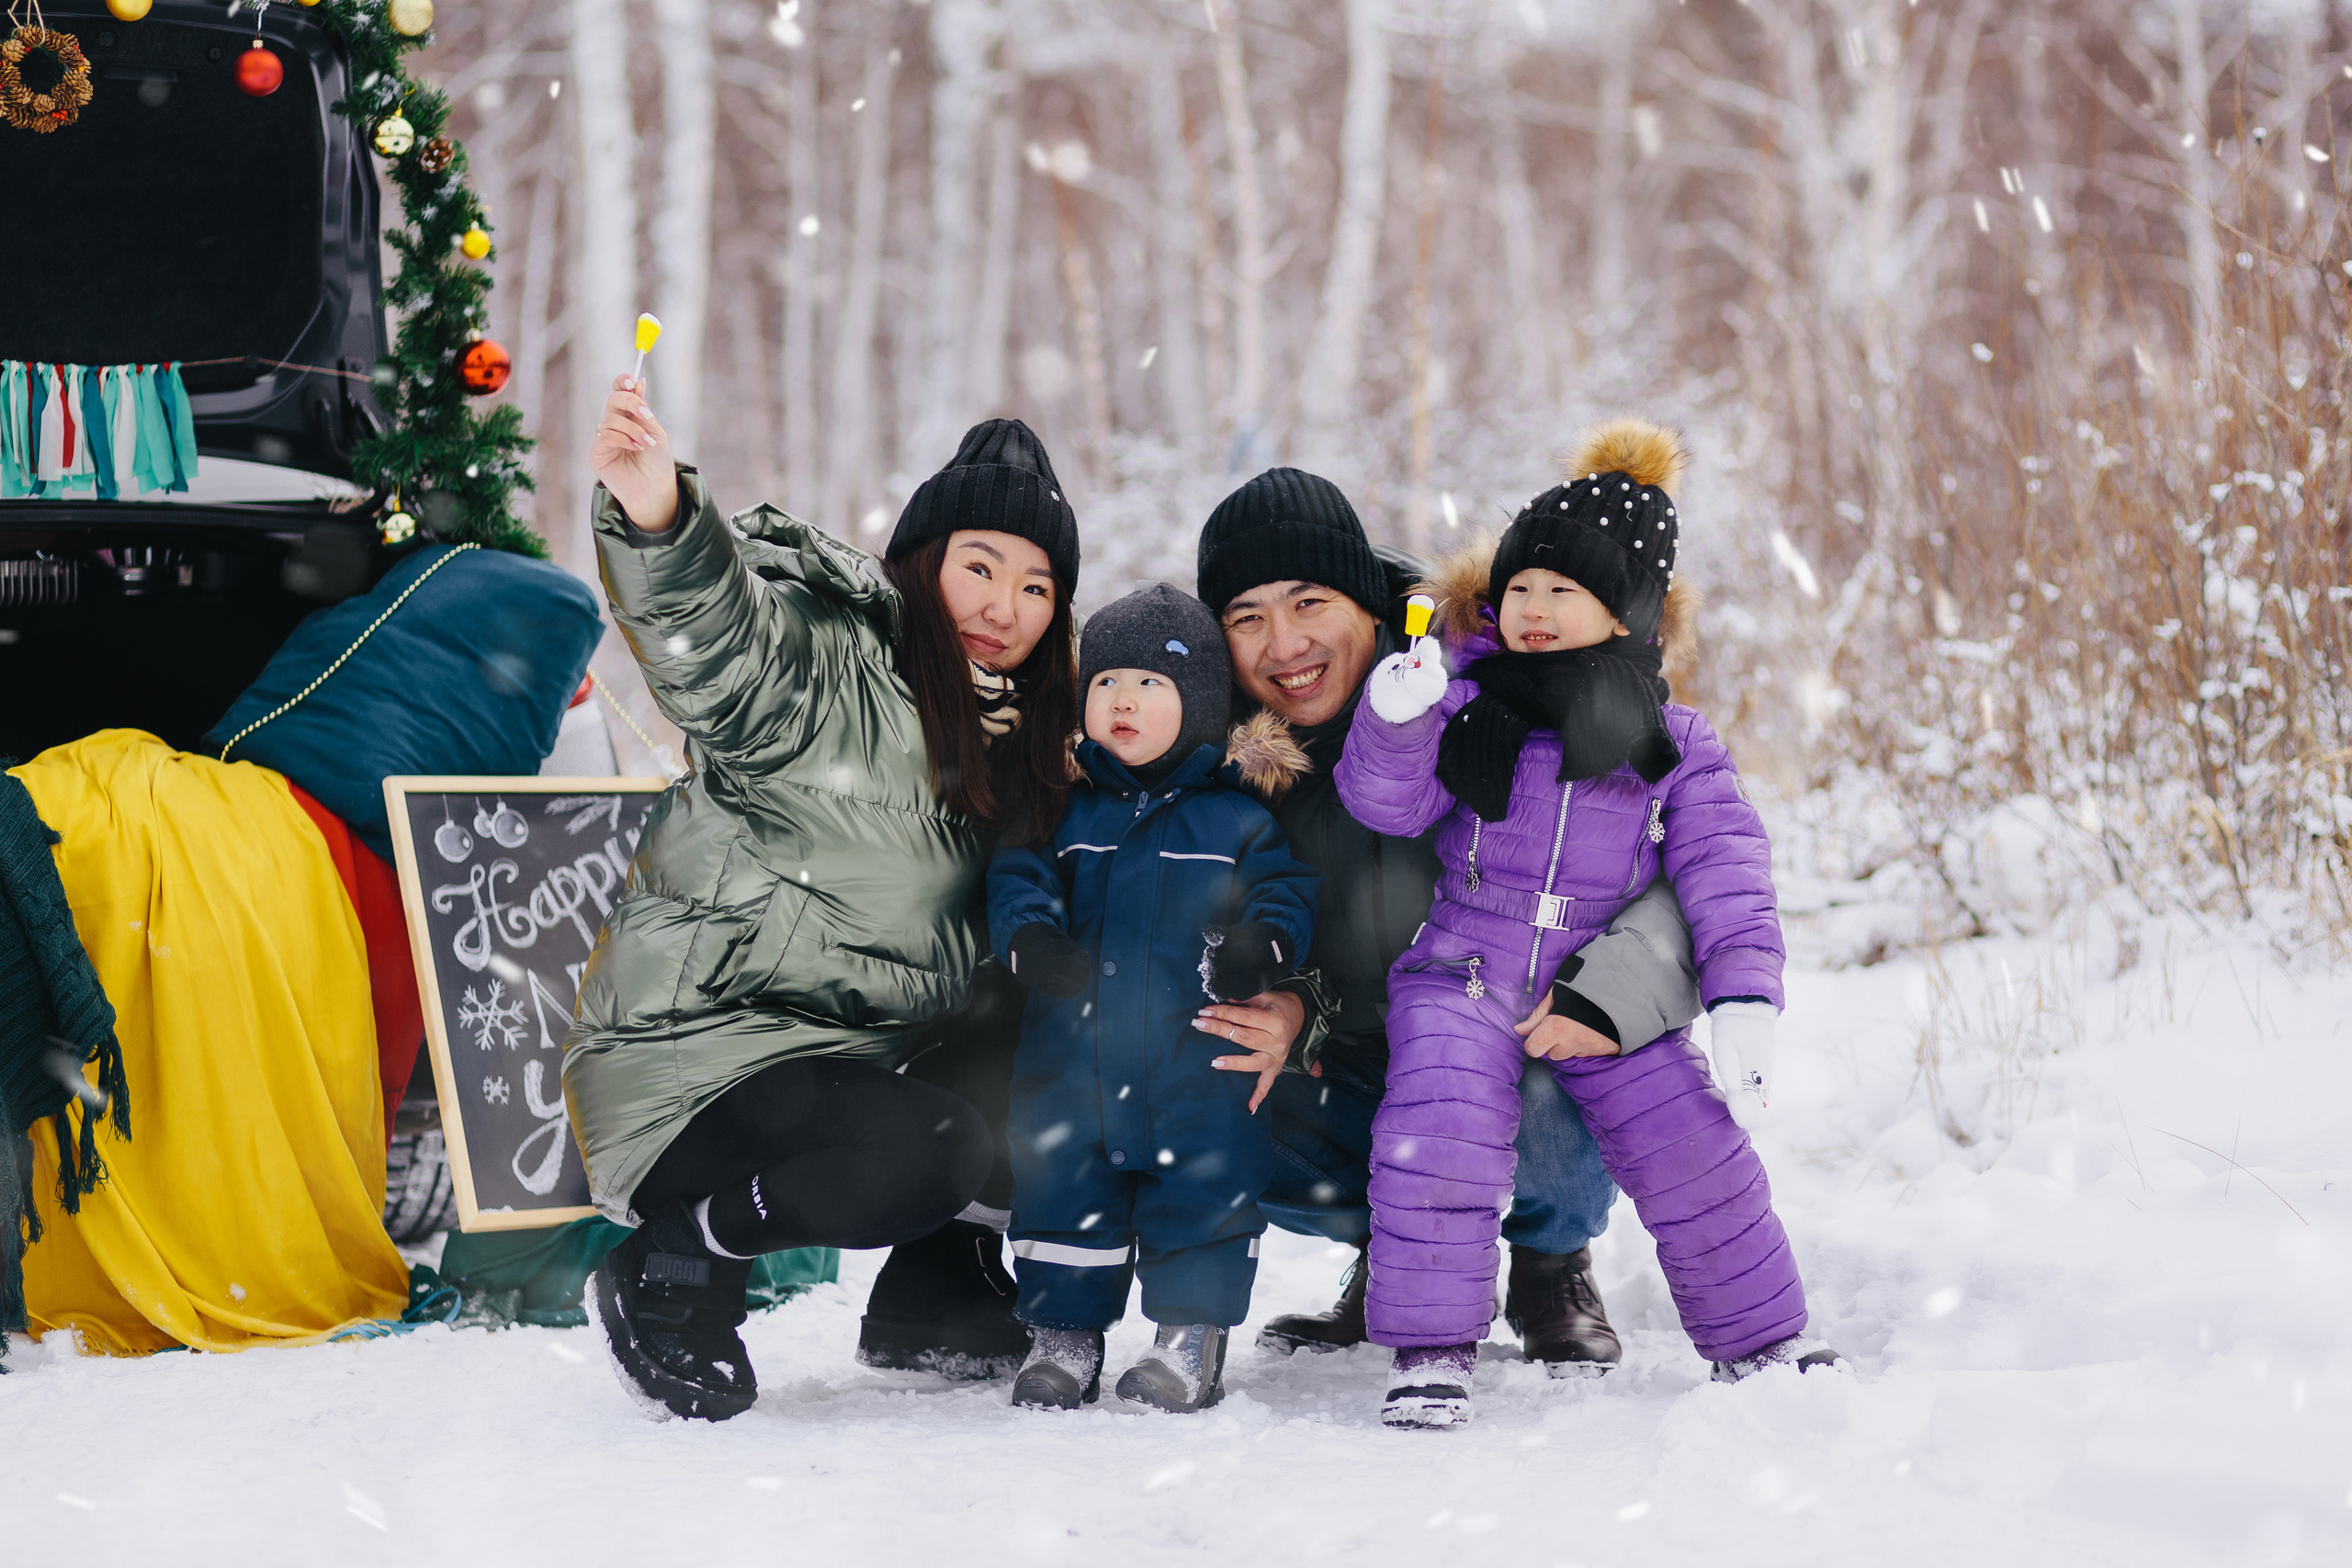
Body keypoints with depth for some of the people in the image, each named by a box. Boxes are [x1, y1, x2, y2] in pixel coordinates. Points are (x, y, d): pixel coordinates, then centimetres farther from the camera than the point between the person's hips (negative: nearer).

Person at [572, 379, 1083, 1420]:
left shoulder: (1015, 736, 14)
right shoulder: (829, 660, -13)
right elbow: (709, 631, -33)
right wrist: (657, 518, -56)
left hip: (844, 1057, 8)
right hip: (694, 1050, -8)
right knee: (938, 1153, -30)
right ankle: (668, 1272, -10)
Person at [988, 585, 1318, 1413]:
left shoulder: (1239, 816, 3)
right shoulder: (1063, 806, 8)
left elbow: (1286, 889, 1)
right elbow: (1018, 876, 3)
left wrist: (1260, 943, -20)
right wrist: (1030, 936, -18)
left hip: (1198, 1054, -2)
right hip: (1072, 1052, 2)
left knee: (1205, 1184, -2)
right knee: (1061, 1182, 6)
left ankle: (1191, 1337, 11)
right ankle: (1064, 1333, 19)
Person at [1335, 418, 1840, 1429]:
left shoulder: (1670, 742, 2)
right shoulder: (1468, 708, 0)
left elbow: (1723, 874, -3)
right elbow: (1386, 804, -6)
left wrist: (1744, 996, -15)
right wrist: (1395, 721, -26)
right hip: (1463, 974, -1)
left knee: (1693, 1153, -3)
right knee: (1440, 1137, -22)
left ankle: (1763, 1341, 15)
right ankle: (1431, 1353, -10)